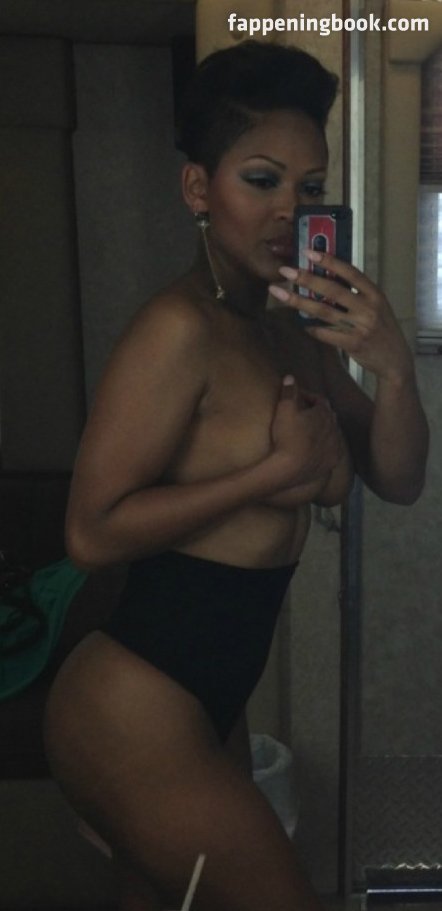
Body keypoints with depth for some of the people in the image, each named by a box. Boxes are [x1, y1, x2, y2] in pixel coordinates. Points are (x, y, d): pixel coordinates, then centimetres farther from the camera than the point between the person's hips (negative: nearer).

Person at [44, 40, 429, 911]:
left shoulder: (294, 331, 6)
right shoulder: (182, 327, -19)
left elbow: (396, 481, 3)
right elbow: (93, 529, -22)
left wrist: (393, 366, -15)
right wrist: (276, 470, -21)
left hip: (206, 705, 8)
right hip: (134, 713, -7)